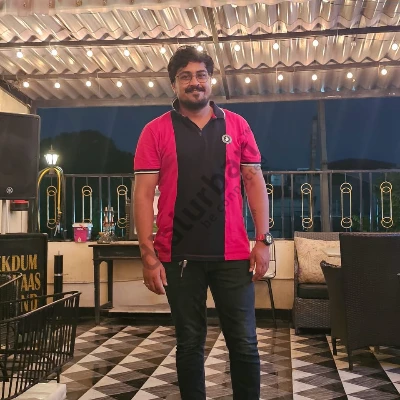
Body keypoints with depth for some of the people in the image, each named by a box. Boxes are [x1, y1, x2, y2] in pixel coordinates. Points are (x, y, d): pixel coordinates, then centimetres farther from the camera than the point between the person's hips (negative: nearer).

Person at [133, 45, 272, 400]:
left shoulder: (237, 125, 7)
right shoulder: (156, 131, 1)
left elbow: (254, 182, 7)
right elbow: (143, 194, -2)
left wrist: (263, 240, -1)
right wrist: (148, 255, -9)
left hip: (233, 254, 1)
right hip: (179, 256, -1)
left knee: (244, 343, 7)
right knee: (190, 344, 11)